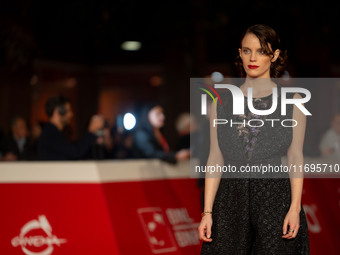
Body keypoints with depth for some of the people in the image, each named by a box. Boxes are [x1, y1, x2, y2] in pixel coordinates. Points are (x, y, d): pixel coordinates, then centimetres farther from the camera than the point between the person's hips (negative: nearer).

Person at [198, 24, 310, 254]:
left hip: (275, 196, -2)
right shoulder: (222, 102, 8)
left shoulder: (292, 100, 4)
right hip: (231, 199, 2)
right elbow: (216, 158, 7)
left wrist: (295, 208, -8)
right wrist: (207, 211, 1)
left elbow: (295, 157, 1)